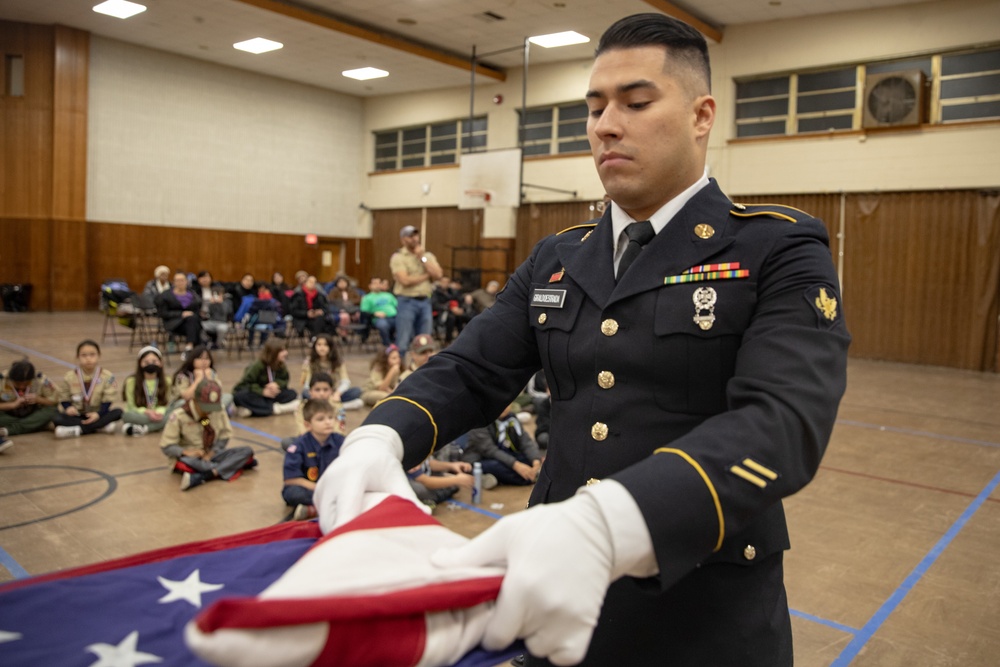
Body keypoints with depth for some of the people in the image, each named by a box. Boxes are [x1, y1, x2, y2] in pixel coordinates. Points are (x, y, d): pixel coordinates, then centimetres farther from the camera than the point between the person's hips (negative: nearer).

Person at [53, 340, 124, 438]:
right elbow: (64, 399, 3)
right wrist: (68, 407, -20)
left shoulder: (107, 376, -6)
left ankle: (78, 430, -28)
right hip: (77, 416, 1)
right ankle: (100, 426, -32)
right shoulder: (70, 377, -2)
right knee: (56, 418, -28)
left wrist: (98, 414, -24)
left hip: (96, 415, 0)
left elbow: (107, 400, -7)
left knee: (118, 412, -27)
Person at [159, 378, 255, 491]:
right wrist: (187, 452, -28)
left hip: (212, 455, 4)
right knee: (185, 462, -41)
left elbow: (224, 437, 2)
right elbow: (166, 447, -10)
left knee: (247, 451, -21)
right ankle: (237, 464, -33)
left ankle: (201, 477, -36)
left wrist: (211, 453, -15)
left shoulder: (219, 411, -6)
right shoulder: (178, 416, -14)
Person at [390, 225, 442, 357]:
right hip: (406, 301, -5)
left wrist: (422, 257, -5)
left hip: (425, 301, 5)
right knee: (402, 342, -3)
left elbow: (437, 274, -2)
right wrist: (426, 276, -4)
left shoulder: (428, 255, 13)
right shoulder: (398, 257, -3)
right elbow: (405, 280, -15)